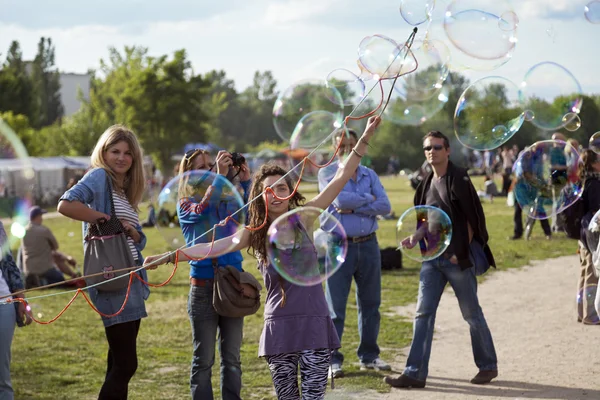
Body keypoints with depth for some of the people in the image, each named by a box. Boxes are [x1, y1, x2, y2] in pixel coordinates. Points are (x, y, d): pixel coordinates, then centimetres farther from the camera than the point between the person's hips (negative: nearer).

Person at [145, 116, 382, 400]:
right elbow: (212, 247, -2)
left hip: (313, 323, -2)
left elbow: (342, 177, -3)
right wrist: (170, 256, -12)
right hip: (278, 326, 2)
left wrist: (364, 140, -8)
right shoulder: (255, 233, 6)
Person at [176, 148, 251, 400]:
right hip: (203, 286, -3)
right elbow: (201, 211, -22)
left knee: (232, 358, 10)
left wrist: (246, 182, -17)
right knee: (203, 360, 3)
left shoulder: (228, 201, 9)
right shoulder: (185, 204, 0)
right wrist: (220, 176, -27)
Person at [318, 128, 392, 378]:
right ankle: (333, 360, 2)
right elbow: (340, 199, -18)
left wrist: (353, 208, -13)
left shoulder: (370, 175, 10)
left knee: (370, 304, 10)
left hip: (368, 245, 4)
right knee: (335, 306, -3)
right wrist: (368, 199, -6)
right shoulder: (327, 174, 0)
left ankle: (369, 356, 21)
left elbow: (385, 207, -4)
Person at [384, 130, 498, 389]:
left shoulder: (458, 180, -8)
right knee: (423, 314, -1)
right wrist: (415, 239, 3)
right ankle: (415, 373, -2)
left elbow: (473, 219, -10)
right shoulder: (427, 184, 12)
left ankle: (488, 366, 21)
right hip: (432, 258, 6)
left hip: (457, 258, -6)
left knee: (472, 314, 5)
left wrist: (462, 250, -15)